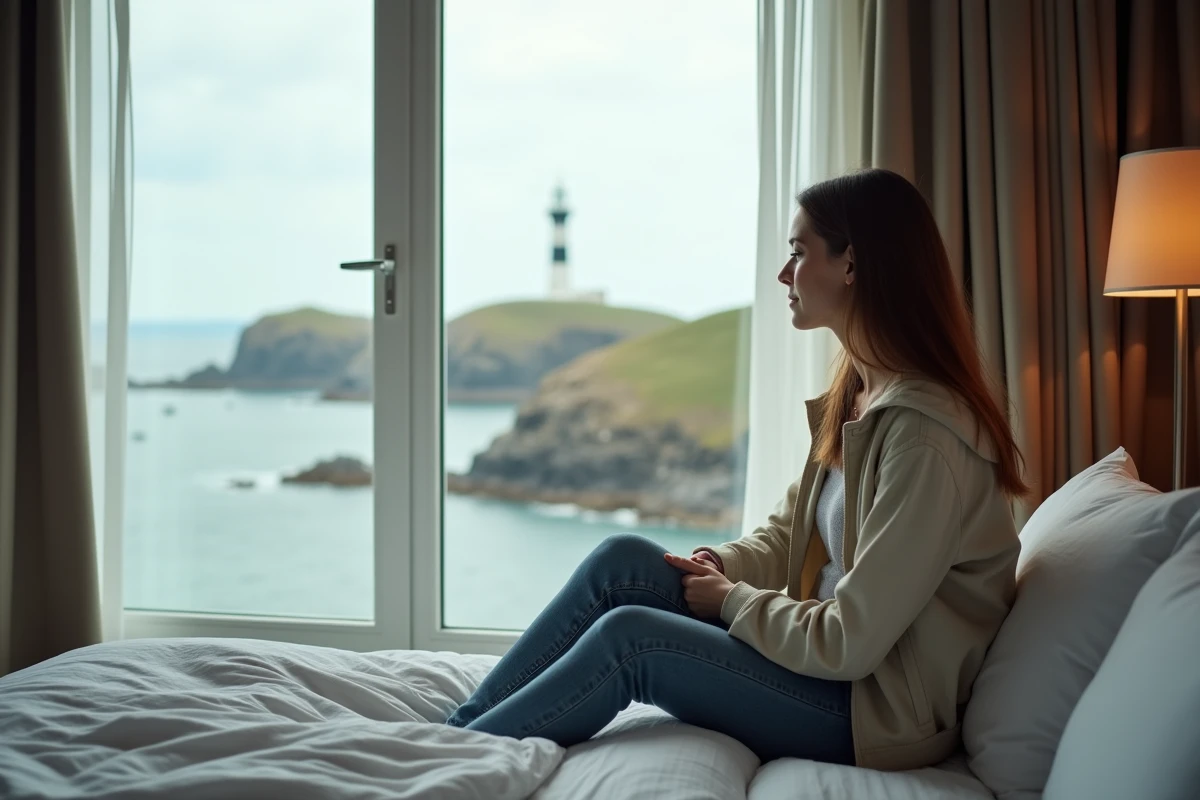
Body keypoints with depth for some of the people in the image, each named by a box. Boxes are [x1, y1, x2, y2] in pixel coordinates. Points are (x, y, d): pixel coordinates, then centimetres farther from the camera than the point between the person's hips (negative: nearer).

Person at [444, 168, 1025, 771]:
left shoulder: (923, 434, -24)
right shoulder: (856, 397, 7)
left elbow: (850, 643, -25)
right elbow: (785, 534, 14)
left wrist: (730, 600, -11)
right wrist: (721, 567, -5)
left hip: (878, 715, -8)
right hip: (834, 661, 8)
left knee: (631, 636, -18)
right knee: (622, 559, -6)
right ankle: (461, 726, -1)